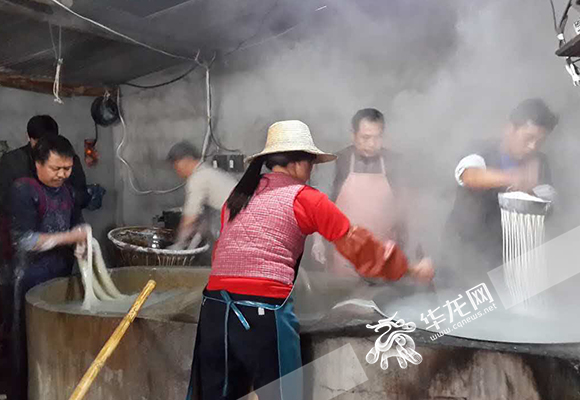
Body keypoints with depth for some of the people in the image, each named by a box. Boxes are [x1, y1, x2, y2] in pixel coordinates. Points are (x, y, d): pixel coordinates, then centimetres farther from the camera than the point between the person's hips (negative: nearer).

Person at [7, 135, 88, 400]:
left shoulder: (67, 191, 8)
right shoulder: (23, 190, -13)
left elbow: (77, 226, 18)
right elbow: (24, 241, -19)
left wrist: (84, 245, -2)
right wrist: (69, 237, -17)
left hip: (63, 275, 7)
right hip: (34, 279, -6)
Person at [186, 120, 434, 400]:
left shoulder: (237, 197, 16)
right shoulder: (307, 199, 1)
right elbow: (356, 243, 5)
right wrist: (410, 270, 17)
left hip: (216, 306, 6)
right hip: (265, 311, -5)